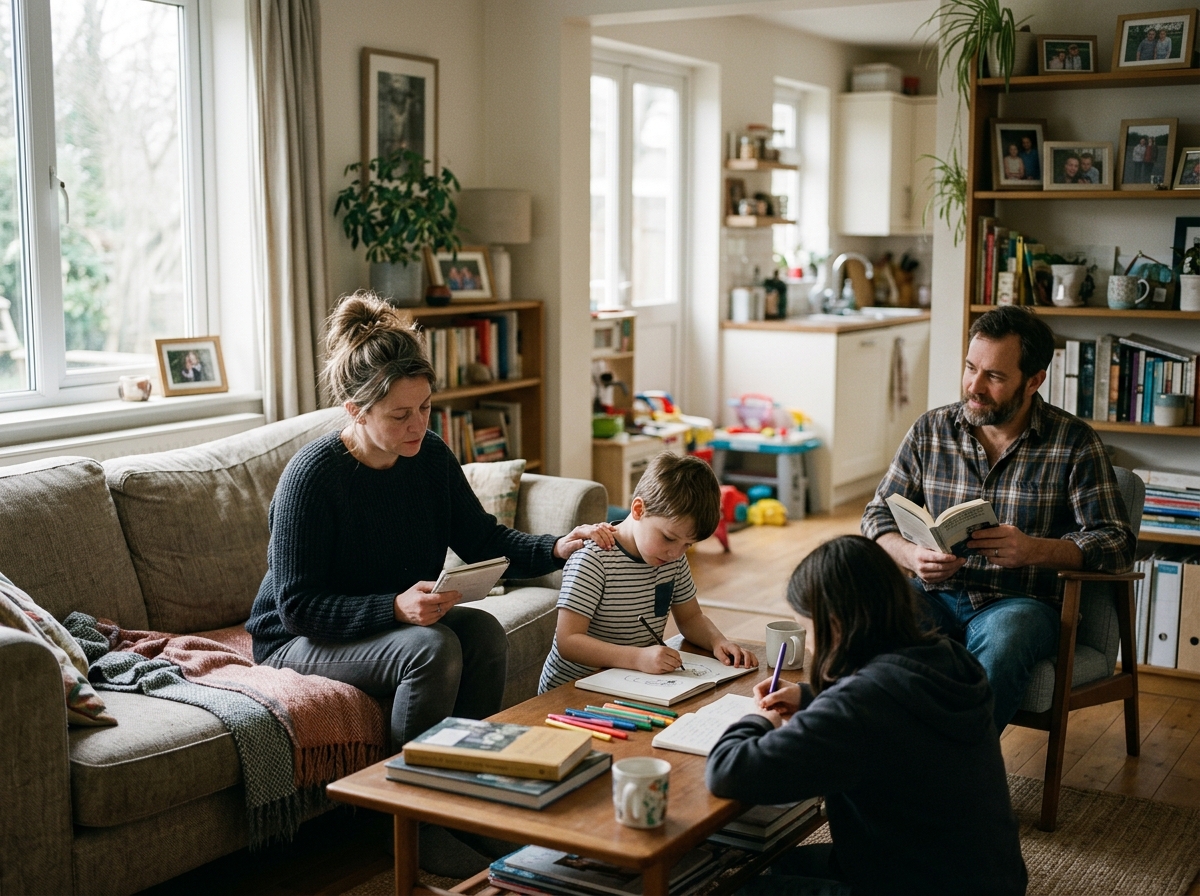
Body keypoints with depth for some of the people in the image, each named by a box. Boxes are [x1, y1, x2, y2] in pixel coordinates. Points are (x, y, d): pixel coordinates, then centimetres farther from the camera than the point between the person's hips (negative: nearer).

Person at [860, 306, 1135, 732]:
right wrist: (912, 555, -13)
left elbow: (1115, 541, -4)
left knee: (1001, 642, -38)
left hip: (1021, 601, -2)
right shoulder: (930, 430, 7)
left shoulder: (1075, 442, 0)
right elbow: (879, 514, 11)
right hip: (936, 595, 2)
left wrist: (1034, 550, -23)